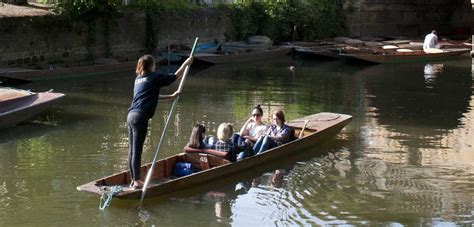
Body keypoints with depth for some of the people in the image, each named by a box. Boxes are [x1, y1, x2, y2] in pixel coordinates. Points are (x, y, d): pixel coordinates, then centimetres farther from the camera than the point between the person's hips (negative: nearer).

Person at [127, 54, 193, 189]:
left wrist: (171, 97, 32)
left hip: (131, 116, 8)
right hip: (140, 117, -8)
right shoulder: (155, 77, -2)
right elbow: (175, 77, 7)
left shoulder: (138, 78, 20)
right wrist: (186, 63, 20)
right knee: (137, 151, -4)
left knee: (132, 150, 10)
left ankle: (133, 179, 17)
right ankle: (137, 182, 0)